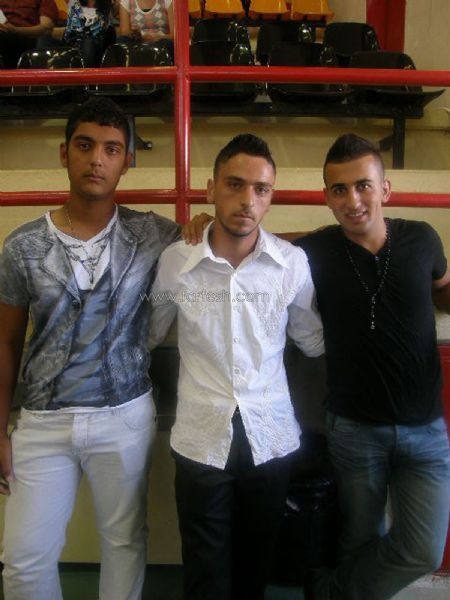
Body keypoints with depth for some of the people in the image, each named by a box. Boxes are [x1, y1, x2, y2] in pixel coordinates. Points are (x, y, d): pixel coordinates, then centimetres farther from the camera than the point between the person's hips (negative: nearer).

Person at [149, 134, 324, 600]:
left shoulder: (293, 262, -7)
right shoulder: (173, 261, -8)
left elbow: (314, 341, 7)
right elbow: (148, 335, 8)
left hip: (271, 438, 1)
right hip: (200, 441, -1)